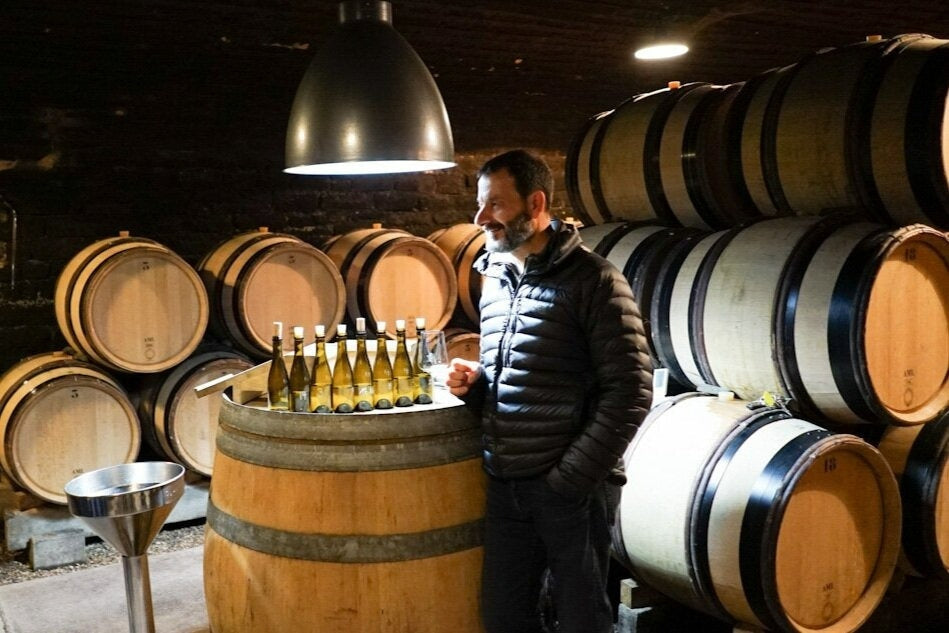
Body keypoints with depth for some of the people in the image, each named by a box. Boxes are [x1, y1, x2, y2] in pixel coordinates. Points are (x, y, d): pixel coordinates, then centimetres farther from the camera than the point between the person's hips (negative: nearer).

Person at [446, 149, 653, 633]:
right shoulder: (494, 278, 10)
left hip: (571, 488, -6)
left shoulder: (592, 280, -12)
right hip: (504, 484, 6)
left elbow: (629, 392, -15)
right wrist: (473, 383, -1)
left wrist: (571, 478, -16)